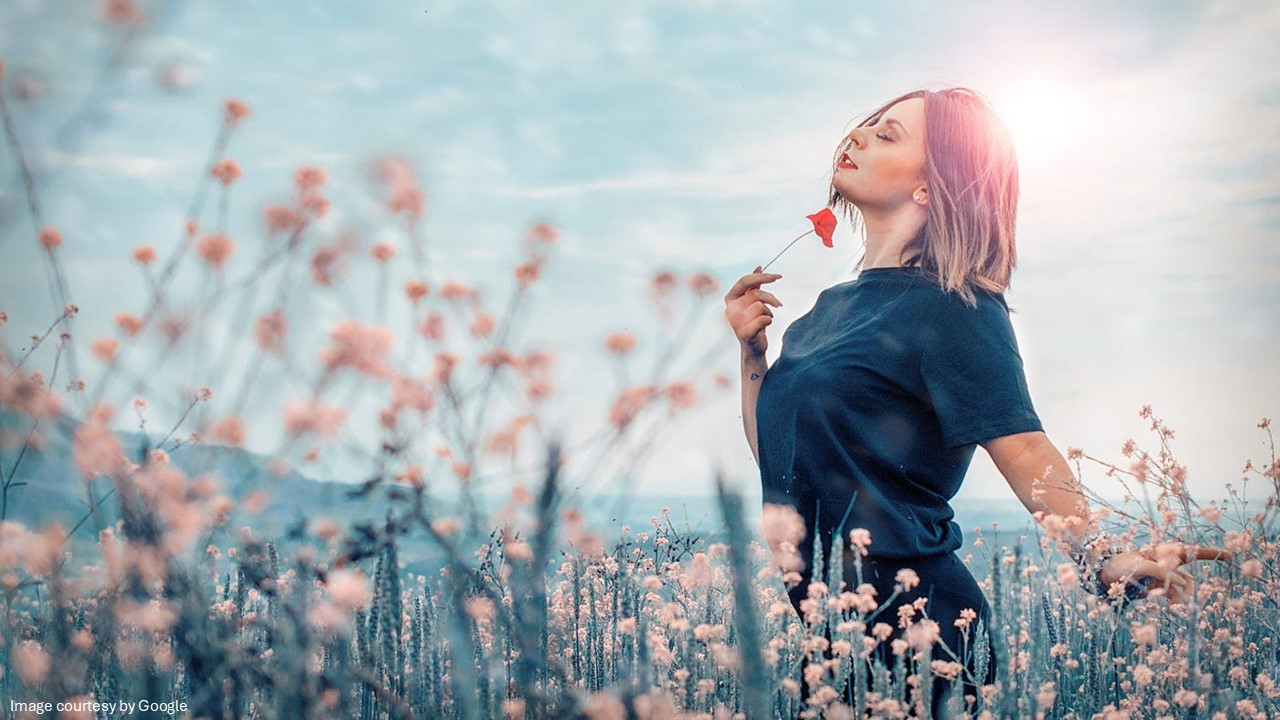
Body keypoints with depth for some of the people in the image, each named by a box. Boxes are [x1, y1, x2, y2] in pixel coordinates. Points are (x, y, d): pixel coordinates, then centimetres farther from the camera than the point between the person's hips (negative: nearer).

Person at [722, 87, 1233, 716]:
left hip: (906, 617, -8)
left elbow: (1024, 452, -21)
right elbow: (775, 453, 17)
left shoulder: (950, 308, -10)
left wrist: (1099, 559, -35)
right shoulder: (835, 305, 12)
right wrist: (751, 345, 7)